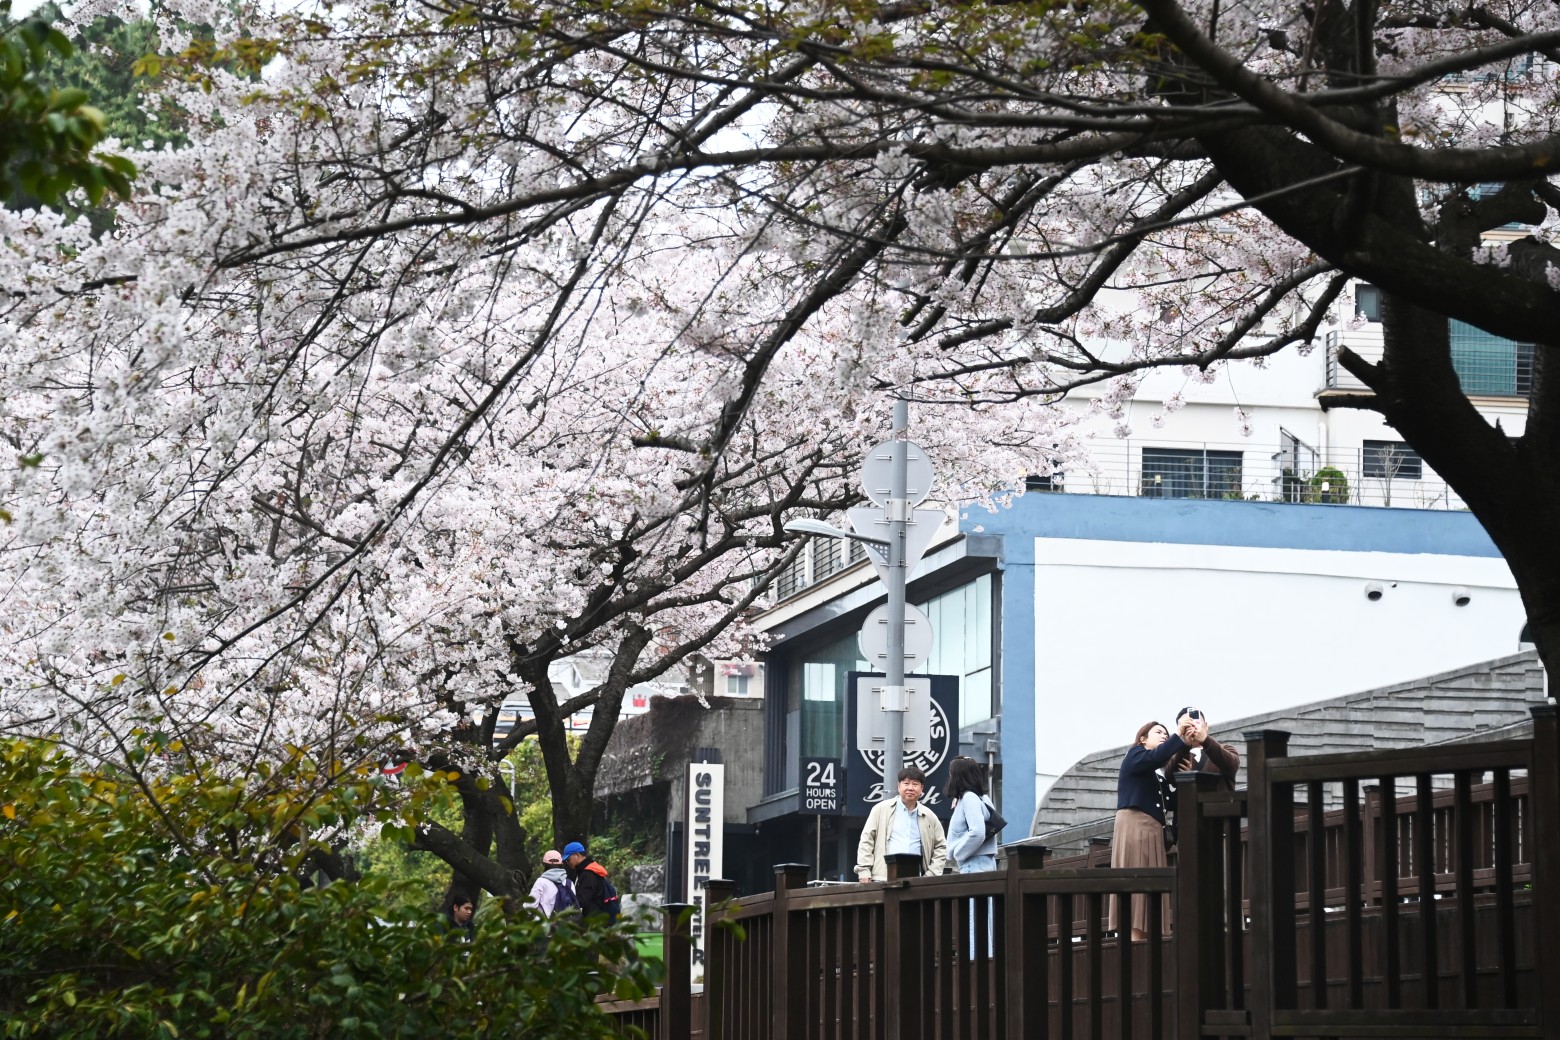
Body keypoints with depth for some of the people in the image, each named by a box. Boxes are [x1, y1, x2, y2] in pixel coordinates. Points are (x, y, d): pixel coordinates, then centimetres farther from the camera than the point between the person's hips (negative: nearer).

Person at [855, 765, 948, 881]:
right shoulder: (881, 809, 8)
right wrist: (864, 872, -2)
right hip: (883, 879, -2)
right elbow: (866, 841, 6)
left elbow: (941, 847, 20)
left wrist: (931, 875, 7)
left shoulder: (930, 817, 14)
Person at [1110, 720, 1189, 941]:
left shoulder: (1158, 777, 27)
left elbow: (1173, 803, 14)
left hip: (1152, 831, 8)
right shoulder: (1135, 755, 7)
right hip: (1133, 825, -8)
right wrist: (1181, 737, -20)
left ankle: (1145, 935, -10)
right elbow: (1155, 756, -16)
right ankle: (1133, 935, -22)